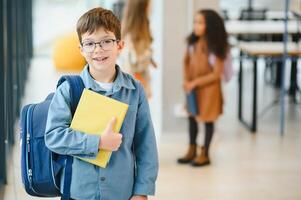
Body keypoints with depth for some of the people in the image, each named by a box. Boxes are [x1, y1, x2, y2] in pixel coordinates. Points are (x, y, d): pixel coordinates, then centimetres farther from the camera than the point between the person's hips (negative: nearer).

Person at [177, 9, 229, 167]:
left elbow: (217, 73, -18)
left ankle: (204, 154, 18)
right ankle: (192, 150, 29)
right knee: (192, 117, 14)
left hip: (209, 88, -6)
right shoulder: (192, 42, -2)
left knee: (208, 120, 6)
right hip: (193, 86, 6)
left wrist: (195, 82, -19)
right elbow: (186, 61, 11)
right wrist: (186, 80, -3)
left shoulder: (215, 46, -19)